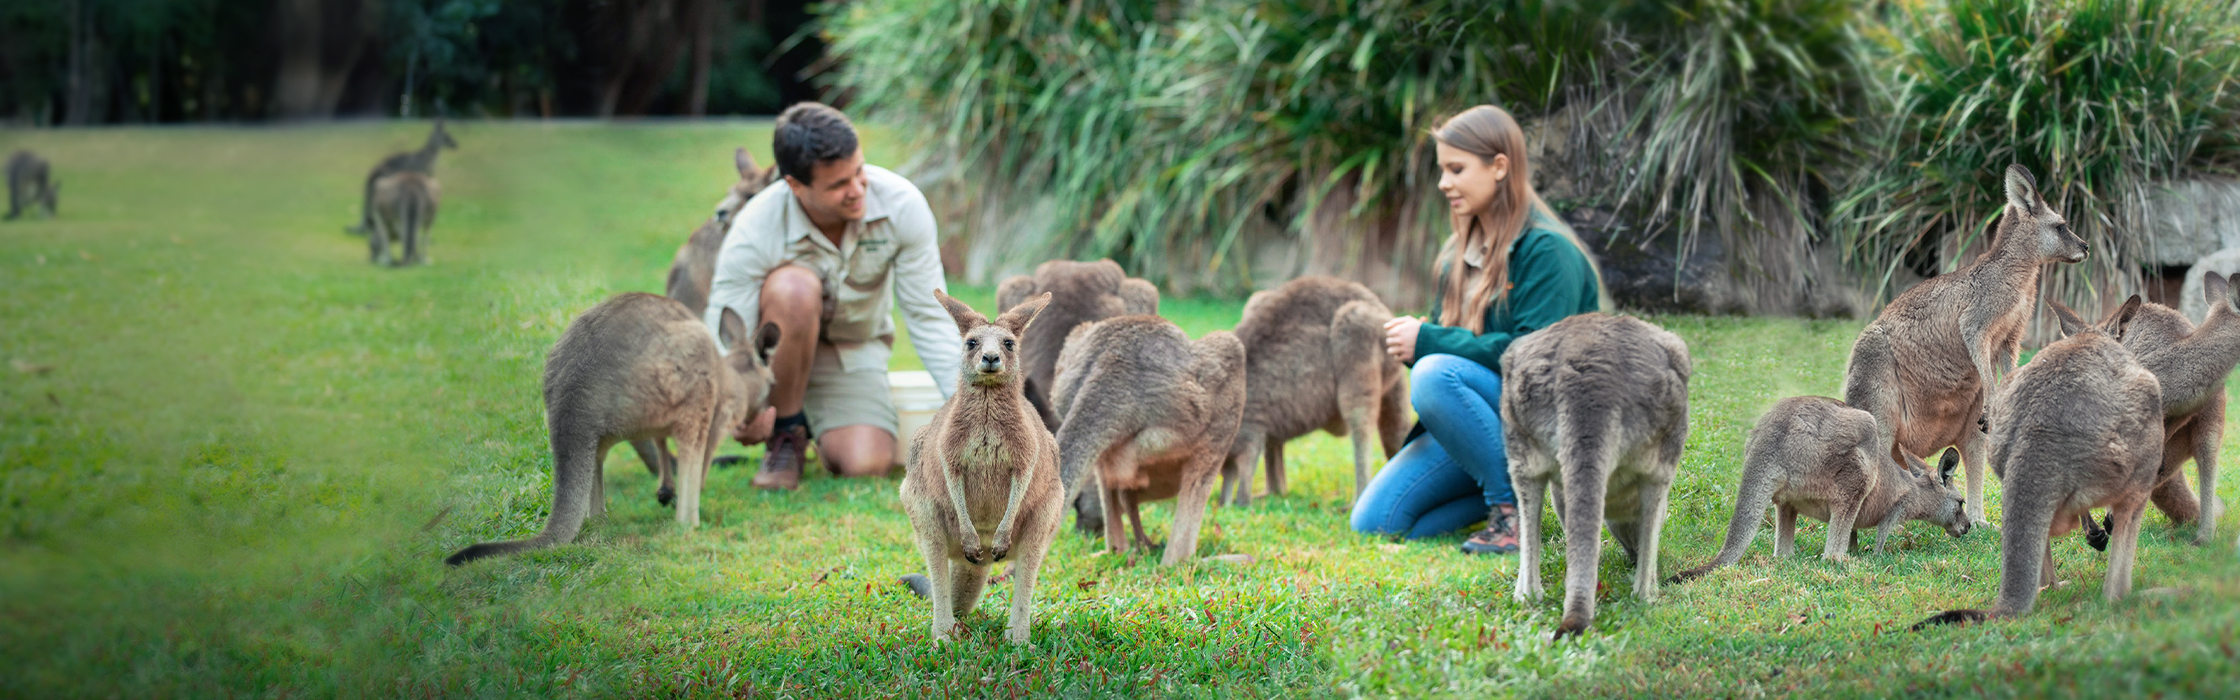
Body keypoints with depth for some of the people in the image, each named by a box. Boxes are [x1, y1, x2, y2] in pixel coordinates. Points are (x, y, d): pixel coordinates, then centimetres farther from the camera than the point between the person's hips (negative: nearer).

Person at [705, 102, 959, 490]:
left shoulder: (902, 205, -23)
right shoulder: (754, 230, -30)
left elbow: (929, 317, -15)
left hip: (855, 351, 2)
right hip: (775, 347, -2)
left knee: (866, 465, -26)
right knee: (794, 288, -38)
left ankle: (819, 426, 14)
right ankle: (785, 434, -14)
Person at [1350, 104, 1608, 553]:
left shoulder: (1548, 250, -13)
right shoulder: (1460, 253, 13)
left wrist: (1428, 341, -21)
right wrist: (1410, 341, -10)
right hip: (1475, 418, 7)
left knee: (1436, 373, -35)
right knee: (1373, 523, -8)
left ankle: (1513, 505, -20)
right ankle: (1498, 490, 8)